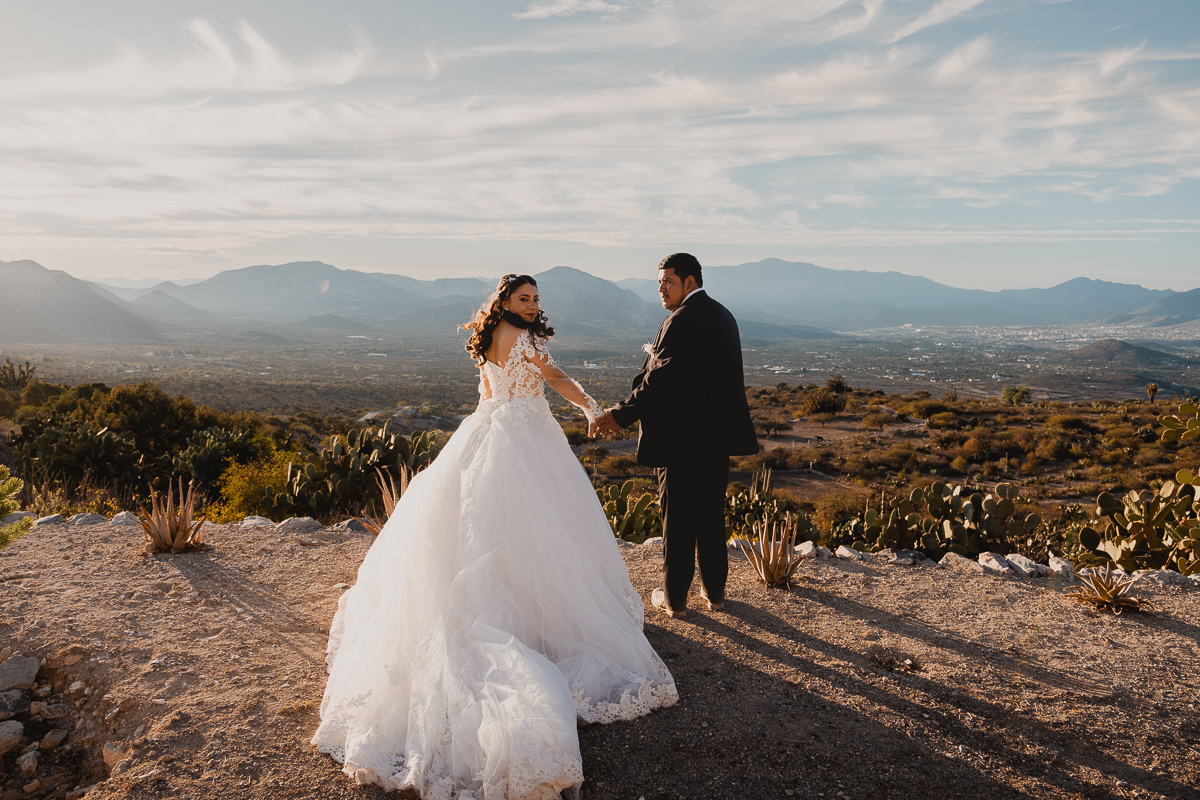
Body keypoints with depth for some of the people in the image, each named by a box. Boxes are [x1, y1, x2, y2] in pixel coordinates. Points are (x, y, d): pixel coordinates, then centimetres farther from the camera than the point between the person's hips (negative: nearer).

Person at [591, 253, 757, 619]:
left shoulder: (681, 321, -17)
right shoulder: (723, 315, 11)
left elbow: (658, 381, -21)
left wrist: (620, 415, -15)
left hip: (682, 439, -8)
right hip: (718, 437, 8)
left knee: (678, 516, 4)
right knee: (712, 513, 17)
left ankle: (675, 597, 16)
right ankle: (714, 590, 27)